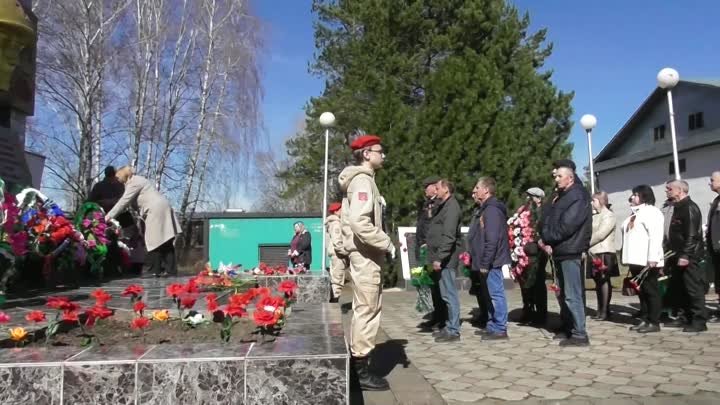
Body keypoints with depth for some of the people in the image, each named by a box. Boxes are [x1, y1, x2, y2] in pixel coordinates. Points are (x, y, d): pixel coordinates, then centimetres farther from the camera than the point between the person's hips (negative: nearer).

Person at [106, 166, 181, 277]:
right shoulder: (136, 180, 24)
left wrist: (108, 216, -7)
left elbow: (124, 201, -11)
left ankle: (155, 271, -5)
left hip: (156, 210, -10)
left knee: (154, 241, -7)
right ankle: (170, 270, 6)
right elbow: (126, 202, 26)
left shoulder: (134, 182, -6)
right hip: (160, 209, 10)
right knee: (165, 241, 6)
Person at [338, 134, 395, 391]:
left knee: (363, 310, 16)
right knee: (368, 310, -5)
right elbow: (360, 223, -27)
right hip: (365, 255, -11)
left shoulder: (362, 180, 17)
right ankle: (361, 371, 4)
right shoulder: (363, 180, -14)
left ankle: (356, 364, 25)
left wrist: (382, 245, 11)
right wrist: (387, 245, -19)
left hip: (365, 255, 11)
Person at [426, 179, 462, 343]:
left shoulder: (451, 206, -12)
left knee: (449, 294, -6)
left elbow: (448, 236, -21)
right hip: (441, 258, 10)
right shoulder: (444, 206, 19)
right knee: (447, 294, 14)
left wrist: (439, 258, -22)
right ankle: (449, 327, 21)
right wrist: (435, 256, 17)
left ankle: (453, 331, -1)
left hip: (446, 259, -10)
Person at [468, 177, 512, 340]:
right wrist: (482, 262, 21)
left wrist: (485, 263, -21)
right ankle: (492, 326, 23)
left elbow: (492, 240, -23)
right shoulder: (486, 209, 17)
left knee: (496, 293, -5)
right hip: (489, 261, 10)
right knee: (491, 294, 15)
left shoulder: (492, 210, -16)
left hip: (491, 261, -10)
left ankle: (500, 329, 1)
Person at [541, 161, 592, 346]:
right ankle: (568, 328, 25)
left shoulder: (578, 197, -10)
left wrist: (547, 240, -9)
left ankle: (579, 334, -3)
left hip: (570, 252, -9)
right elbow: (549, 221, 14)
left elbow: (566, 226, -19)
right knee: (563, 294, 15)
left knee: (572, 295, -8)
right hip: (560, 251, 9)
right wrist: (547, 241, -3)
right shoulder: (562, 197, 19)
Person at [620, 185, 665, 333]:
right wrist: (627, 257, 17)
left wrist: (653, 258, -24)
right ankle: (644, 320, 18)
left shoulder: (652, 211, -7)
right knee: (641, 291, 12)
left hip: (647, 261, -9)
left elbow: (655, 236, -17)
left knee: (651, 290, -2)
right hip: (636, 260, 9)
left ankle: (654, 322, 3)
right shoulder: (634, 214, 22)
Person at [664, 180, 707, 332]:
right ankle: (688, 318, 22)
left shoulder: (690, 207, -12)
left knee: (694, 289, -5)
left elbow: (692, 234, -20)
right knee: (681, 288, 13)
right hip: (679, 256, 10)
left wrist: (685, 255, -23)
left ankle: (699, 321, 0)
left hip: (688, 257, -10)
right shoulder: (678, 208, 17)